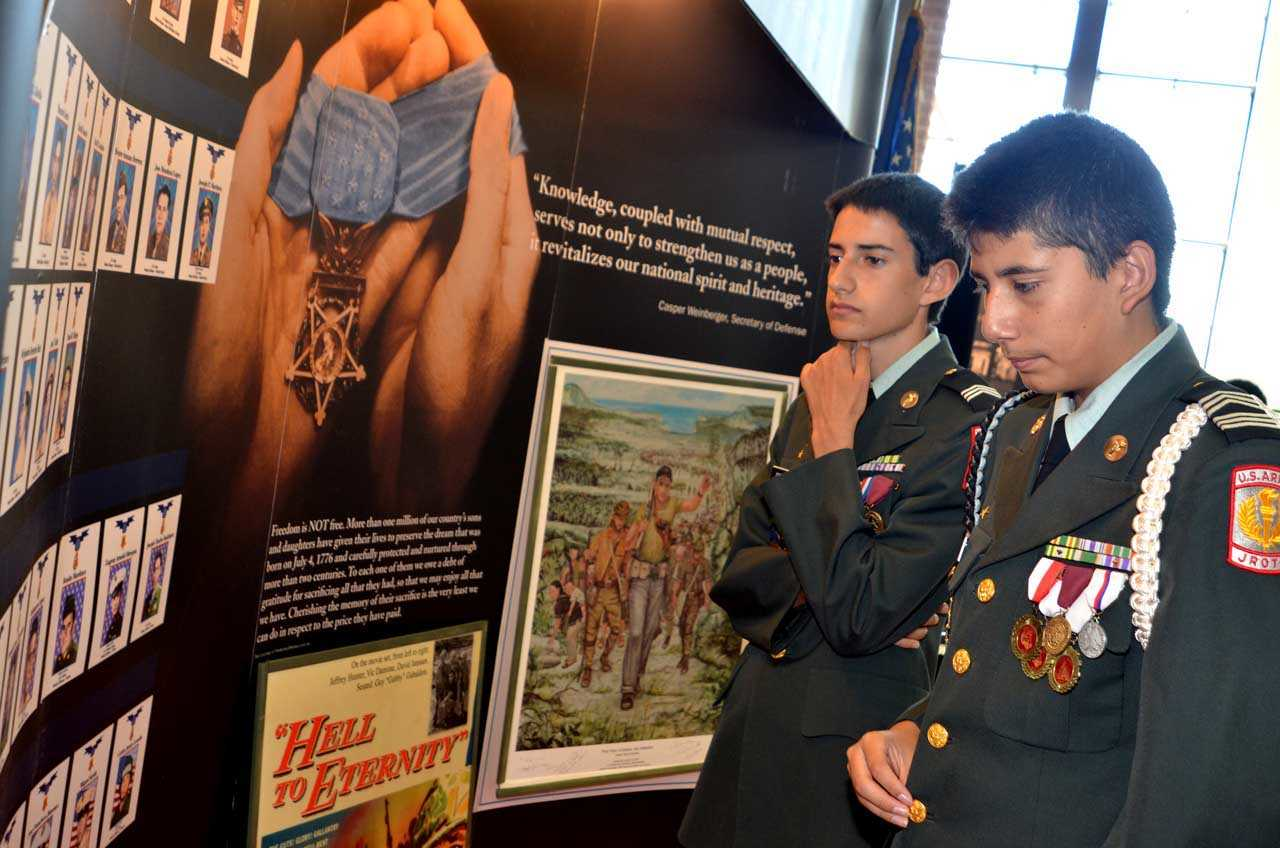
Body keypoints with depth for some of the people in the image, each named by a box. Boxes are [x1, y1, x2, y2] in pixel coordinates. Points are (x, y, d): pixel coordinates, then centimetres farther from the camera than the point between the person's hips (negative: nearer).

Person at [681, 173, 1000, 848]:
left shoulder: (969, 422, -17)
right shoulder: (818, 395, 8)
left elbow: (858, 614, -23)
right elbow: (738, 571, 6)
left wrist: (834, 440, -17)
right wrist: (827, 586, -14)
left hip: (853, 751, -6)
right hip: (755, 731, 7)